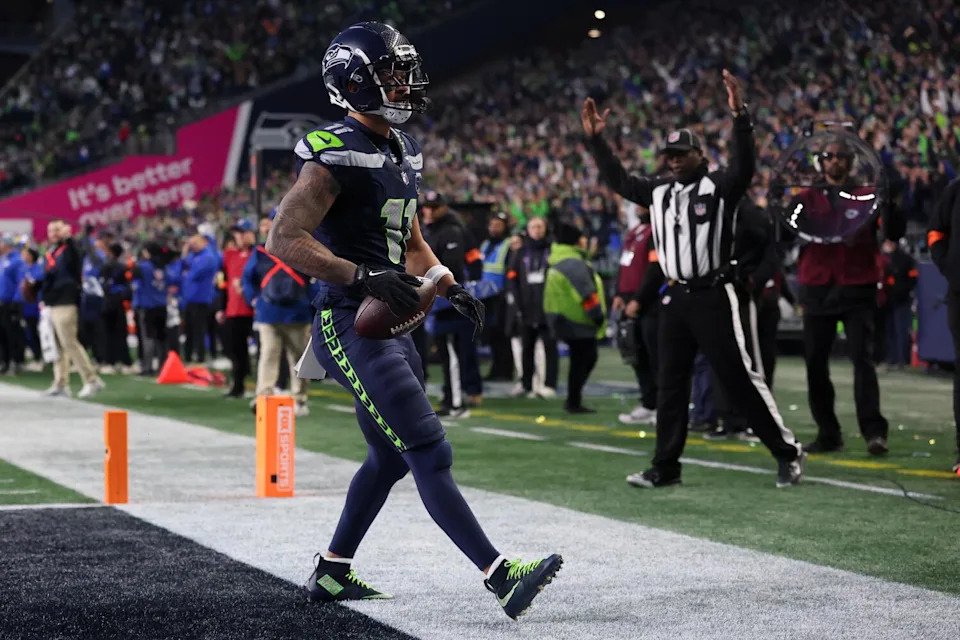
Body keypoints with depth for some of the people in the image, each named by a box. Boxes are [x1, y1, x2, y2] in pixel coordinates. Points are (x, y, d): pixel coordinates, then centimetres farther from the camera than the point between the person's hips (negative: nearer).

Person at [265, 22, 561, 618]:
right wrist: (363, 278, -28)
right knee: (430, 453, -12)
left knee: (390, 456, 17)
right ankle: (503, 577, -13)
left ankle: (332, 572, 30)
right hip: (351, 324, -10)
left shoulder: (403, 151, 15)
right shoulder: (336, 154, -14)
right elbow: (284, 239, -22)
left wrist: (452, 287, 10)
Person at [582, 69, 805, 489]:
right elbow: (618, 180, 19)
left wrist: (740, 116, -35)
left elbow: (744, 166, -23)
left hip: (713, 297, -6)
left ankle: (787, 452, 4)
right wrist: (595, 139, 11)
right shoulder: (660, 191, 13)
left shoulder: (720, 186, -5)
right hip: (674, 299, 7)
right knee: (670, 383, 9)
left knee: (739, 377, -6)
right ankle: (665, 466, 15)